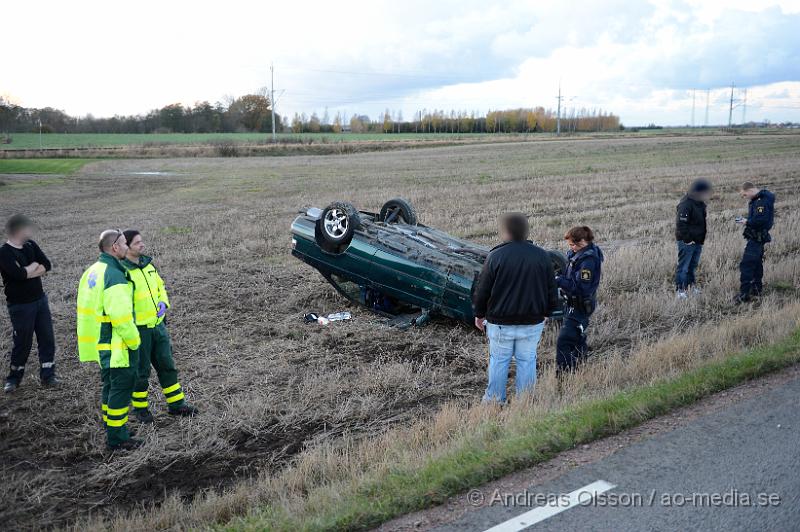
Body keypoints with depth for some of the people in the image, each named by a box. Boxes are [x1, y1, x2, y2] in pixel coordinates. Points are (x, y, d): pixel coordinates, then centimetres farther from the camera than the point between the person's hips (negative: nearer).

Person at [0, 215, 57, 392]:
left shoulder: (31, 245, 4)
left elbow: (47, 265, -4)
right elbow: (19, 274, -28)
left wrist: (26, 272, -15)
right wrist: (34, 266, -10)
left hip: (40, 299, 6)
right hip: (20, 305, -6)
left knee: (47, 339, 7)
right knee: (22, 342, 4)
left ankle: (47, 375, 17)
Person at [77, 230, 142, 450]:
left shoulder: (92, 271, 9)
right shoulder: (115, 276, -22)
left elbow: (89, 308, 16)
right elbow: (121, 317, -25)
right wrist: (134, 342, -14)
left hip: (101, 345, 10)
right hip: (117, 347, -10)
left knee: (110, 386, 20)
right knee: (121, 388, 0)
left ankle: (112, 430, 32)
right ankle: (117, 437, 8)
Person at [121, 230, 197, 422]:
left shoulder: (148, 263, 6)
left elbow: (160, 286, 18)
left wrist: (163, 302, -1)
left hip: (158, 325, 7)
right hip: (138, 329, -7)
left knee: (167, 364, 13)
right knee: (140, 370, 7)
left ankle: (176, 404, 24)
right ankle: (140, 407, 25)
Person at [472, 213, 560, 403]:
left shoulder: (496, 256, -11)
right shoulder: (542, 256, -2)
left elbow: (482, 291, -6)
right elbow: (552, 291, 5)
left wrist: (479, 314, 9)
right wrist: (545, 313, 20)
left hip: (500, 323, -2)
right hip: (533, 323, 2)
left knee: (498, 361, 11)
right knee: (527, 361, 12)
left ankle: (494, 400, 22)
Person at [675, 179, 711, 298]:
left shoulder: (700, 203, 11)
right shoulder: (686, 204, -19)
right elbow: (681, 224, -21)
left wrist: (702, 238, 17)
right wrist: (688, 239, -20)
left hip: (697, 241, 9)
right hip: (687, 242, -9)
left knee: (693, 265, 17)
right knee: (683, 266, -3)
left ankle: (691, 285, 28)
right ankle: (680, 289, 2)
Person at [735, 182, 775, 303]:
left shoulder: (762, 201, -21)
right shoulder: (757, 199, 12)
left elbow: (760, 220, -29)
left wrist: (747, 222, -15)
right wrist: (746, 220, 3)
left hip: (757, 237, -11)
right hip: (757, 237, 11)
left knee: (746, 265, -11)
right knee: (756, 263, 20)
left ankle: (744, 294, -11)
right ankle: (757, 289, 32)